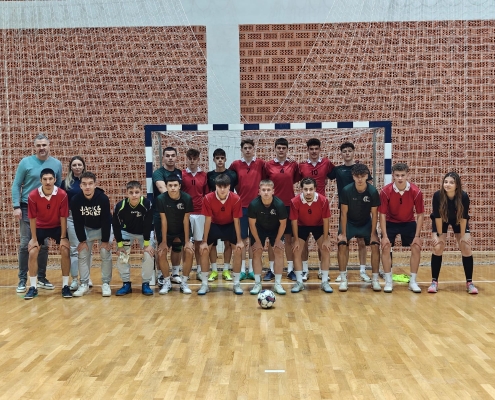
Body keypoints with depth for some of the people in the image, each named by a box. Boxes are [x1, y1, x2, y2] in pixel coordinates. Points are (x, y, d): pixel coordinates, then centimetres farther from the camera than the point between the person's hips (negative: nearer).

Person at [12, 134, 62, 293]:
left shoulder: (57, 164, 4)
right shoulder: (26, 162, -3)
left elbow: (59, 187, 10)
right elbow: (16, 185, -2)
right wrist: (16, 206, -10)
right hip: (27, 209, -2)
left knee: (44, 245, 8)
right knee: (25, 245, -2)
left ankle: (41, 278, 19)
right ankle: (22, 279, 7)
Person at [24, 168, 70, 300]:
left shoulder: (62, 195, -24)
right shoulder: (33, 196, -23)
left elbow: (63, 217, -14)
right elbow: (32, 218, -13)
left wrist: (63, 237, -12)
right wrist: (34, 239, -11)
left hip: (57, 227, 0)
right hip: (40, 227, 1)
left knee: (65, 252, -14)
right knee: (32, 253, -11)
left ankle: (65, 286, -1)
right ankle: (33, 287, 2)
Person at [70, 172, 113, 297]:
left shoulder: (103, 198, -29)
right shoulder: (75, 200, -24)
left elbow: (106, 221, -22)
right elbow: (77, 222, -15)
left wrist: (105, 240, -19)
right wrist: (82, 240, -13)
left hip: (104, 228, -2)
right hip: (86, 229, 2)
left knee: (105, 254, -9)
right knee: (83, 255, -3)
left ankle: (106, 284, 2)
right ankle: (84, 284, 7)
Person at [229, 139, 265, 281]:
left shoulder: (260, 163, 1)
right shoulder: (236, 164, 2)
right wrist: (237, 190, 5)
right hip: (241, 205, 0)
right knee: (242, 238, 3)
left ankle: (251, 270, 14)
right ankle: (242, 270, 10)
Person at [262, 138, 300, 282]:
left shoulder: (293, 164, 3)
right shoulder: (268, 165, 0)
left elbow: (296, 180, 14)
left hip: (289, 205, 1)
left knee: (289, 238, 5)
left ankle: (291, 269, 12)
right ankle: (271, 269, 12)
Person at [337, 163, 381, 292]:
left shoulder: (373, 192, -19)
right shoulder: (346, 191, -22)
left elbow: (374, 214, -9)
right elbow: (344, 213, -15)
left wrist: (373, 233, -11)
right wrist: (343, 233, -16)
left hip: (366, 223, 1)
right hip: (349, 222, -1)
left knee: (375, 245, -13)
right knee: (342, 245, -18)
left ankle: (375, 279, 0)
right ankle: (343, 279, -6)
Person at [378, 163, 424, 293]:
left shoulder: (416, 192, -21)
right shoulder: (385, 191, -24)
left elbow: (420, 215, -12)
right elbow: (382, 214, -17)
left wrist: (417, 236, -15)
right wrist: (384, 236, -20)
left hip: (409, 223, 1)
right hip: (390, 222, -1)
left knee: (416, 248, -9)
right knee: (385, 248, -14)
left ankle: (413, 281, 6)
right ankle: (388, 281, 1)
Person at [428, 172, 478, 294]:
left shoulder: (464, 196, -31)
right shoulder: (438, 195, -32)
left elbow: (463, 217, -21)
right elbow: (438, 216, -24)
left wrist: (463, 235, -15)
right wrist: (440, 235, -18)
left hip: (458, 221, 1)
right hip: (441, 221, -1)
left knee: (466, 249, -5)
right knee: (437, 248, -11)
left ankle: (469, 283, 7)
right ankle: (434, 282, 0)